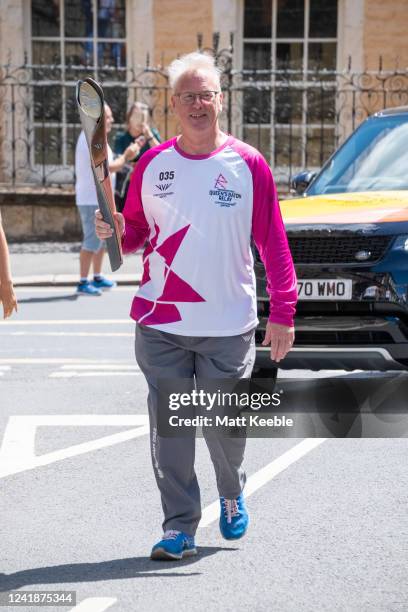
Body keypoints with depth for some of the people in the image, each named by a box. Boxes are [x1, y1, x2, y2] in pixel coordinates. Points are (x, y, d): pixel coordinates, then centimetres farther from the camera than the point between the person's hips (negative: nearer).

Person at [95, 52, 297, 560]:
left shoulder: (248, 164, -2)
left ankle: (232, 496, 37)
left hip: (228, 326, -1)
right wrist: (115, 232, -11)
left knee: (224, 425, 7)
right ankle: (179, 526, 11)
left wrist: (282, 312, -6)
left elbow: (273, 242, -1)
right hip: (160, 323, 2)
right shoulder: (151, 164, 4)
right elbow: (135, 233, 13)